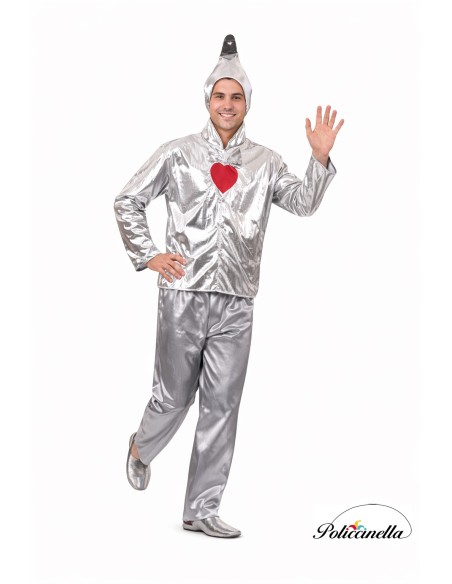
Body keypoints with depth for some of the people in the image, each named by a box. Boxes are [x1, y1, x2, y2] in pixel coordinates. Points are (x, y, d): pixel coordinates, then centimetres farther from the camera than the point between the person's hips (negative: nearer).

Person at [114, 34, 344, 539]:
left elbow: (303, 203, 2)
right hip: (184, 295, -2)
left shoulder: (264, 162, 11)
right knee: (174, 396, 6)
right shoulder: (177, 154, 4)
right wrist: (147, 255, 0)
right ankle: (141, 449, 41)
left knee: (222, 405, 4)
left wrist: (321, 159, -12)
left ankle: (201, 510, 15)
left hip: (235, 304, 2)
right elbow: (127, 202, 9)